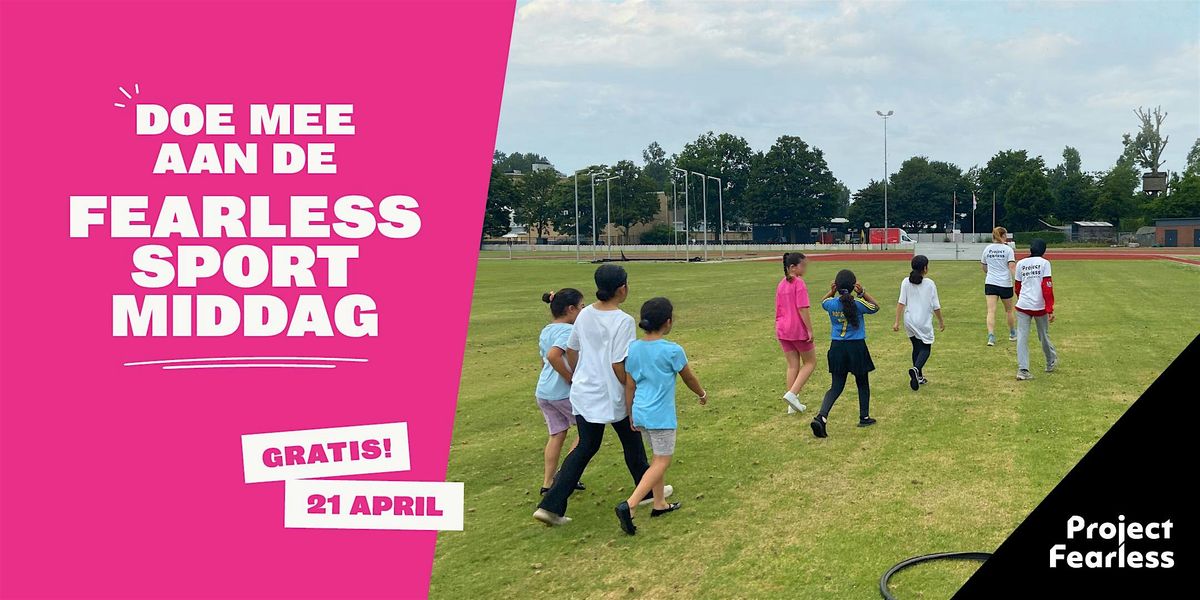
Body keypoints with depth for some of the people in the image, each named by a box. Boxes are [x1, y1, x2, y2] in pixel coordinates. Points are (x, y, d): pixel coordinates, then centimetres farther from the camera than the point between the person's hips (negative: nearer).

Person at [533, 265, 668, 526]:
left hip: (584, 393, 6)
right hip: (612, 396, -6)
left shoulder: (585, 314, 2)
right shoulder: (622, 321, -19)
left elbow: (571, 350, 11)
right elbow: (619, 365, -21)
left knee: (585, 447, 12)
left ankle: (551, 506, 3)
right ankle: (648, 490, 37)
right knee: (632, 444, 17)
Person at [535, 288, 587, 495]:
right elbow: (553, 356, -31)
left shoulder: (545, 331, 14)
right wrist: (571, 378, -21)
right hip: (565, 393, -8)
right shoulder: (569, 330, -15)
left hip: (543, 392, 8)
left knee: (557, 434, 17)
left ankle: (547, 483, 19)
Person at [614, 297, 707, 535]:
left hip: (640, 413, 6)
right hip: (661, 416, -6)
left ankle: (660, 504, 29)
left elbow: (629, 386, 7)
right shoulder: (672, 351, -14)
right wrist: (702, 394, 22)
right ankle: (628, 506, -13)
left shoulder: (633, 348, 1)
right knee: (662, 462, 1)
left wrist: (631, 415, 18)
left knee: (658, 458, 21)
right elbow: (689, 378, 2)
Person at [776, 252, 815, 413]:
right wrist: (810, 330, -16)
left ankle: (793, 403, 14)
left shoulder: (781, 284, 10)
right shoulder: (799, 283, -14)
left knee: (793, 365, 13)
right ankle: (792, 394, -8)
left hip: (783, 330, 7)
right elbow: (803, 309, -19)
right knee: (810, 363, 7)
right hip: (799, 330, -7)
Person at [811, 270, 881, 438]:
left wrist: (832, 292, 2)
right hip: (857, 347, -2)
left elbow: (823, 302, 20)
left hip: (837, 347, 2)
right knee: (862, 383, 18)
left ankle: (821, 416, -15)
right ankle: (864, 417, 28)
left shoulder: (831, 304, -6)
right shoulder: (858, 304, -13)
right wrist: (862, 293, -5)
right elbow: (876, 307, 7)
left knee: (836, 386, 5)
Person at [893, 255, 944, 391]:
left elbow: (901, 302, -6)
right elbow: (936, 306, -2)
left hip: (909, 321, 3)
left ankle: (919, 377, 24)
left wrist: (897, 321, -3)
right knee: (926, 348, 7)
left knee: (916, 347, 19)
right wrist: (941, 321, 12)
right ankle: (916, 369, -21)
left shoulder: (906, 282, -2)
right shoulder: (929, 284, -8)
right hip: (924, 322, -3)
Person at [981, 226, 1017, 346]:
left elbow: (983, 266, 15)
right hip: (1005, 284, -2)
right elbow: (1011, 267, -16)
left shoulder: (987, 249, 4)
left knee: (991, 311, -6)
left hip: (990, 283, 2)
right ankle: (1012, 334, 35)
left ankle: (991, 336, -22)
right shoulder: (1008, 249, -6)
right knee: (1009, 310, 18)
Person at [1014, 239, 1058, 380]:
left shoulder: (1020, 264, 8)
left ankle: (1022, 369, -10)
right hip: (1040, 306, -1)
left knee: (1022, 337, -1)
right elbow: (1047, 287, -9)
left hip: (1023, 305, 2)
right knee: (1044, 336, 16)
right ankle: (1051, 362, 37)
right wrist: (1050, 309, -9)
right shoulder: (1044, 263, -2)